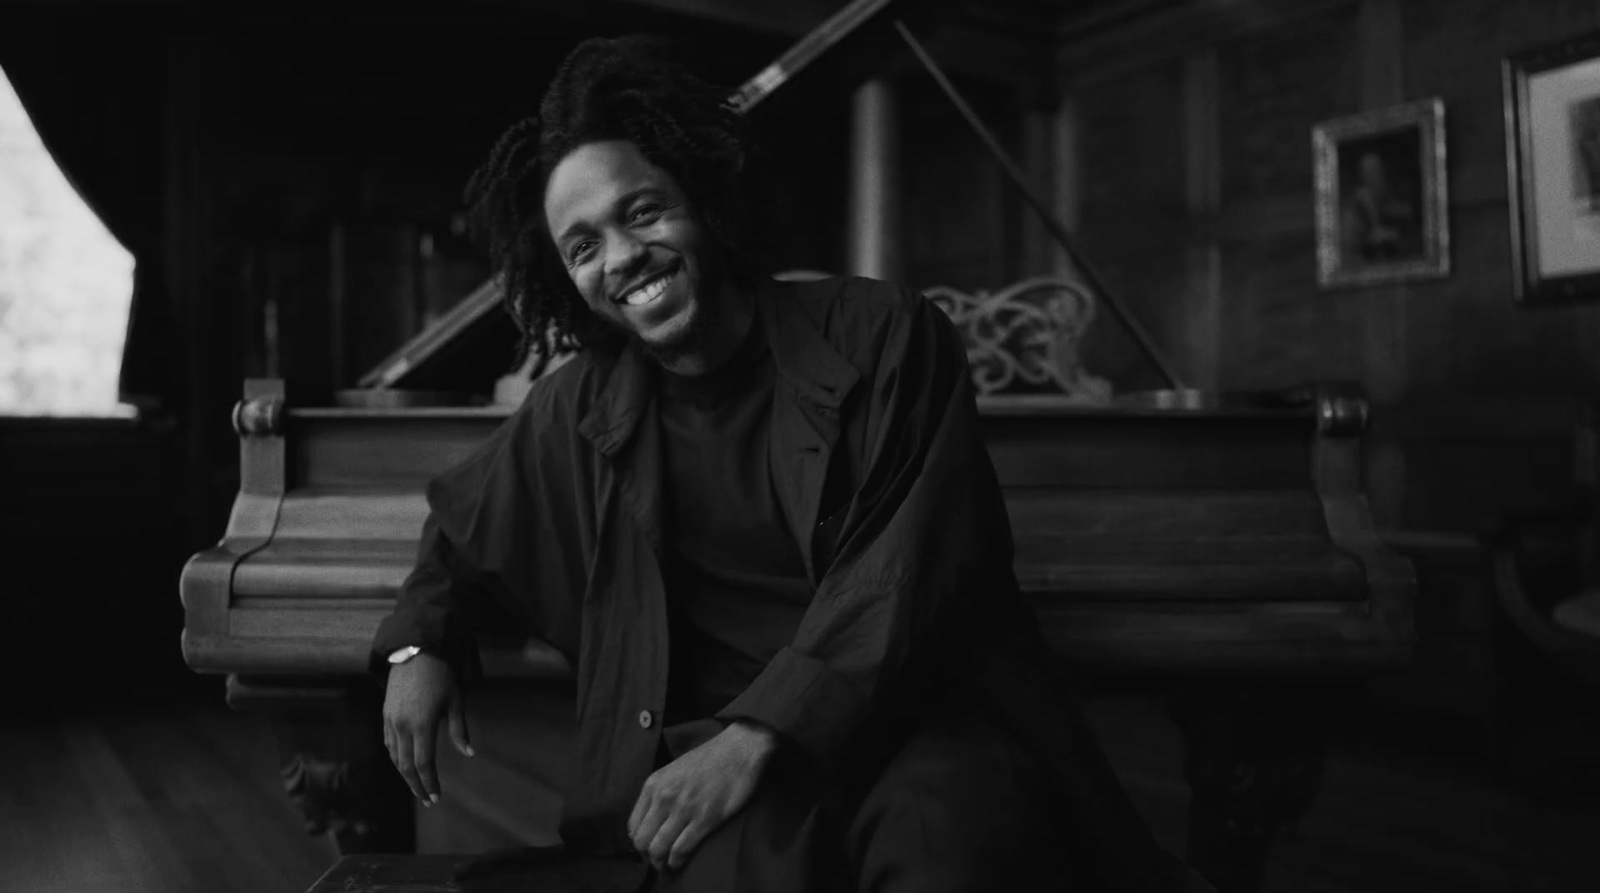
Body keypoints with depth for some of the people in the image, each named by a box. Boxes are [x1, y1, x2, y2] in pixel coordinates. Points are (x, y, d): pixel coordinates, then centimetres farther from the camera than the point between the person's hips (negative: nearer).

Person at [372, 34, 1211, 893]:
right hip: (714, 734, 2)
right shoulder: (580, 410, 7)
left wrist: (757, 735, -21)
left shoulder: (885, 337, -4)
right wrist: (418, 644, 11)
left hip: (928, 711, -2)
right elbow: (463, 520, 28)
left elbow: (908, 570, -12)